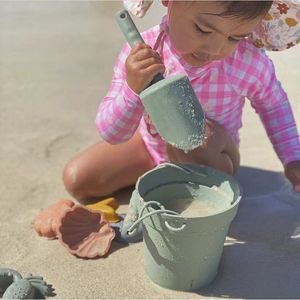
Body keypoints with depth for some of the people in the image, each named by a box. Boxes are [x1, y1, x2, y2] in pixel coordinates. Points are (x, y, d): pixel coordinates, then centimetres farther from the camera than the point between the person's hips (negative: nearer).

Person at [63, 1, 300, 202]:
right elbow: (112, 134, -25)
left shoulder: (251, 65, -29)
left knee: (200, 137, -37)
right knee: (77, 179, -1)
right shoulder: (139, 56, -29)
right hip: (150, 145, 2)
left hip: (211, 159, -2)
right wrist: (133, 90, -44)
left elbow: (274, 104, -4)